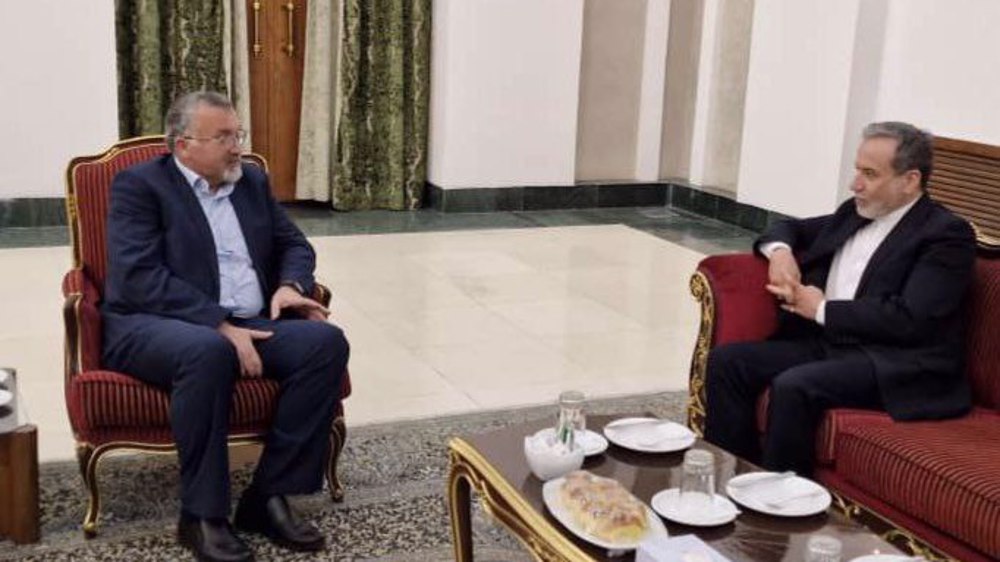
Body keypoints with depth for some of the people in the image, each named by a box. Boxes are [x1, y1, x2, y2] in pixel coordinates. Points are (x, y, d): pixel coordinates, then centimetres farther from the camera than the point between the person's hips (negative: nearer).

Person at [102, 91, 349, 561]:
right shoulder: (139, 185, -4)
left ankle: (269, 496, -15)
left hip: (246, 325, 6)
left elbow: (294, 244, 20)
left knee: (326, 340, -20)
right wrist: (221, 326, -24)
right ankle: (202, 514, -23)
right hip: (154, 326, -6)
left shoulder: (252, 181, 16)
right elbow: (139, 278, -16)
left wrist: (290, 285, -4)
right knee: (209, 351, -39)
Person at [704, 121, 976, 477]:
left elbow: (911, 319, -19)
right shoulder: (854, 213, 16)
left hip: (896, 365, -8)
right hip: (828, 343, 8)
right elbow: (793, 229, 31)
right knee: (727, 360, -10)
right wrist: (779, 250, 5)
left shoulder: (947, 234, -7)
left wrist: (822, 309, -11)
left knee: (794, 386, -32)